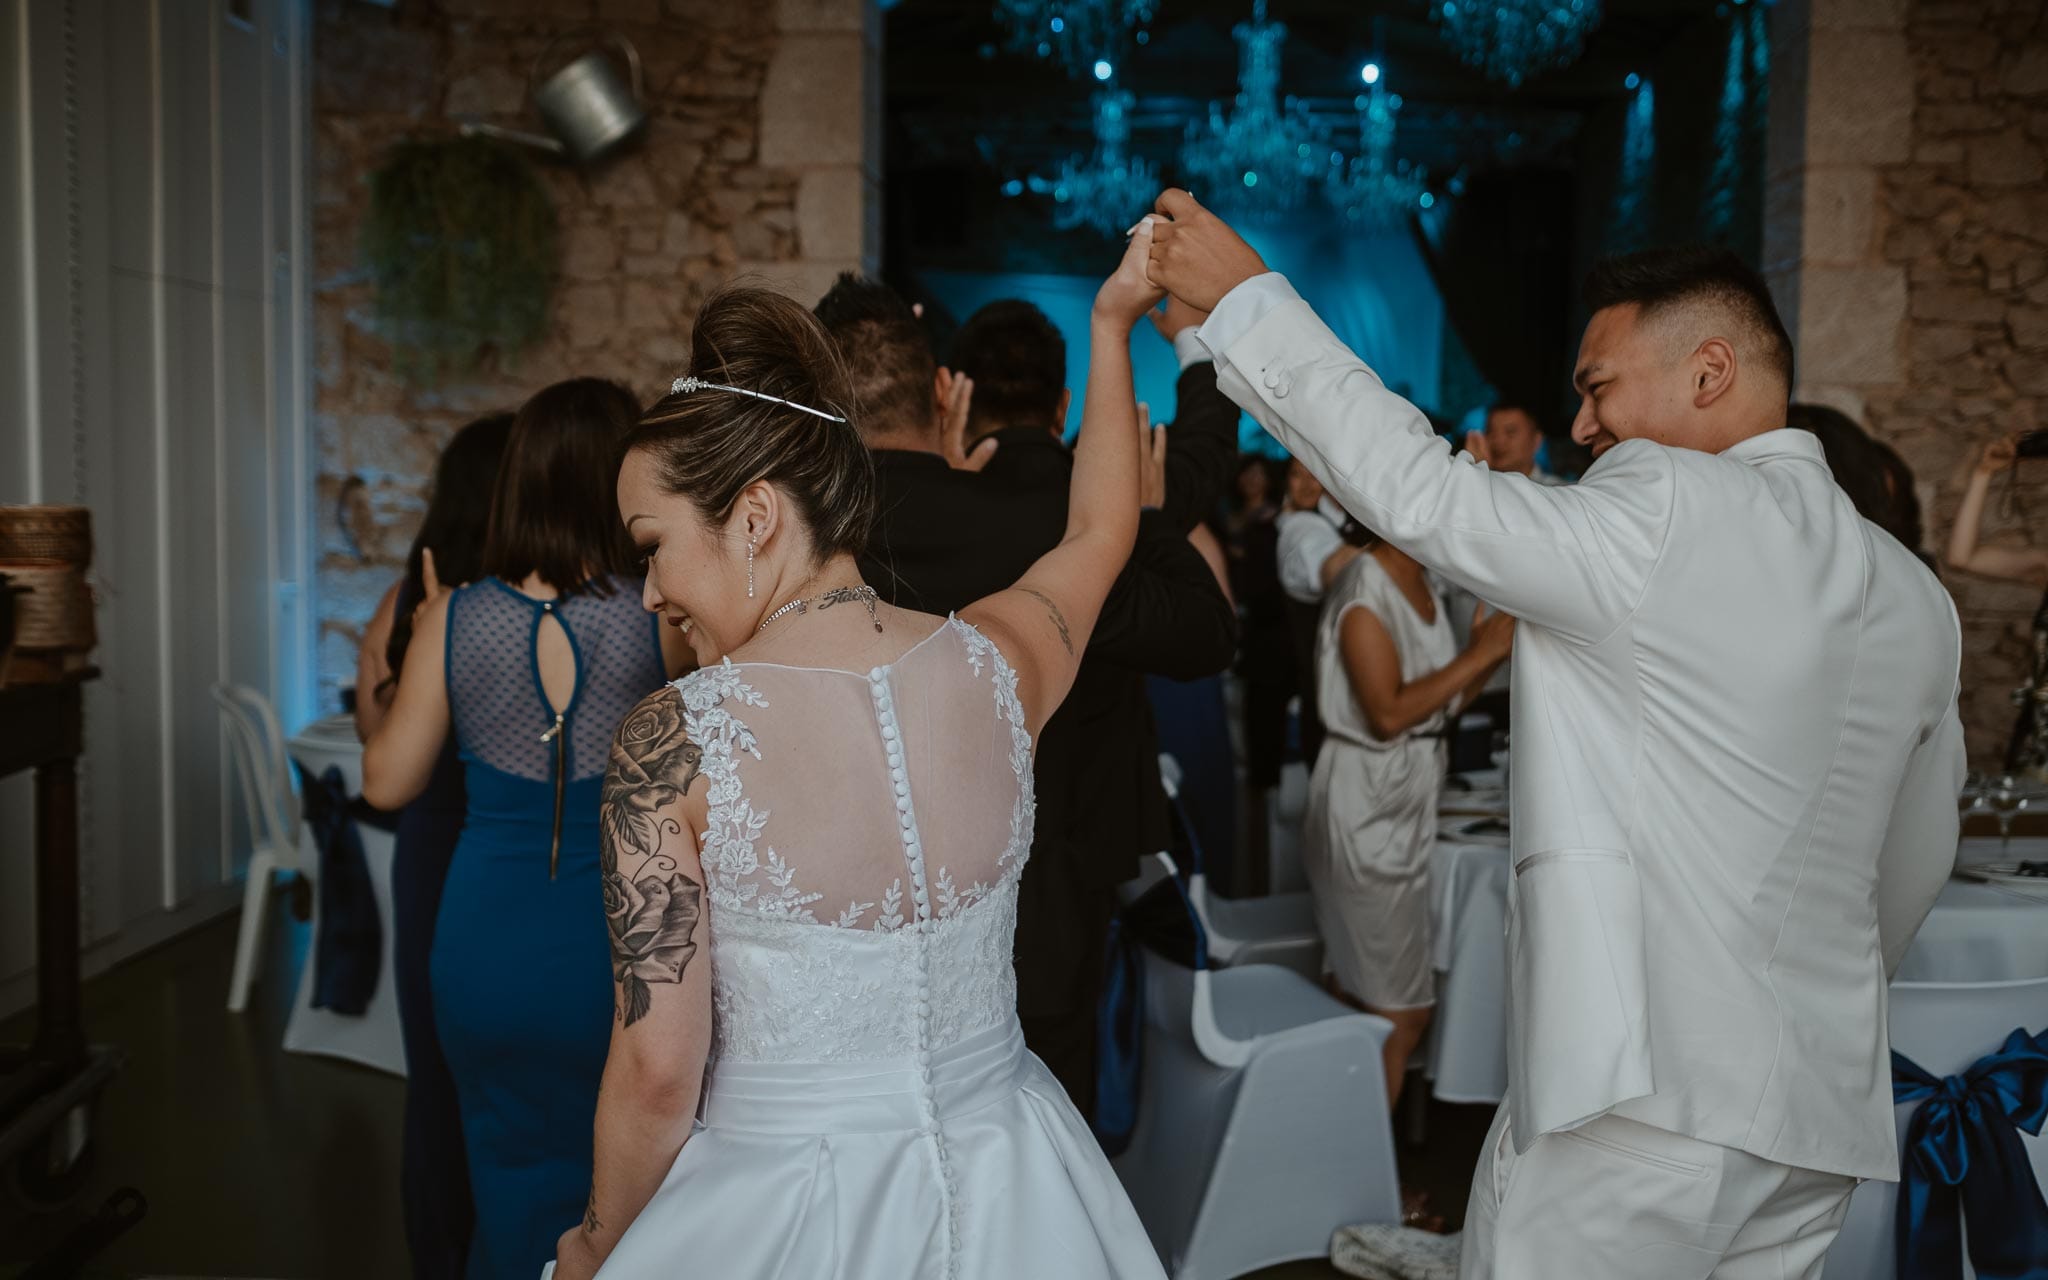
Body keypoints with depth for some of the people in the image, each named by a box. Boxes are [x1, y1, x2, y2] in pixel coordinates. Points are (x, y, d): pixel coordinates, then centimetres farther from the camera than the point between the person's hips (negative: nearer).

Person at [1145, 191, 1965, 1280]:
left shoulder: (1666, 511, -15)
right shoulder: (1914, 595, 10)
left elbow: (1417, 492, -15)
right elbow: (1915, 864, 17)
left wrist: (1246, 295, -7)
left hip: (1643, 1097, -8)